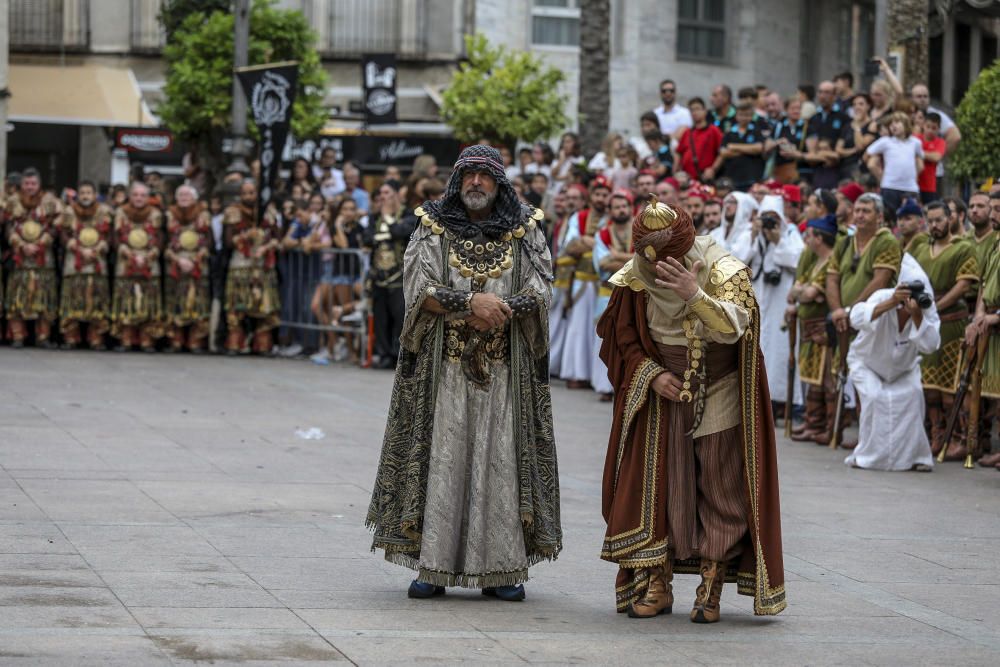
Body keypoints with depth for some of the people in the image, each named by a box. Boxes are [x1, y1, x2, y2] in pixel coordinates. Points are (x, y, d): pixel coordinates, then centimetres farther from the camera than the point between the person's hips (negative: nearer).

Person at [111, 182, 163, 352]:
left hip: (150, 266, 0)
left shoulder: (155, 215, 6)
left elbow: (158, 242, 2)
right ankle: (125, 340, -1)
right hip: (125, 266, 0)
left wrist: (146, 257, -12)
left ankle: (147, 341, -1)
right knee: (126, 304, -4)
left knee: (148, 304, -3)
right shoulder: (121, 214, 6)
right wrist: (132, 256, -11)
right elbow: (118, 240, 1)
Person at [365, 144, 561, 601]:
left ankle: (502, 568, 1)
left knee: (502, 458, -1)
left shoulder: (525, 232, 7)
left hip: (504, 371, 1)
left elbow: (539, 293, -1)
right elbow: (420, 289, -6)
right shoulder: (433, 228, 5)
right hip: (444, 368, -1)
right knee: (440, 459, -2)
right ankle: (431, 565, 0)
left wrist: (496, 310, -16)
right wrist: (471, 301, -17)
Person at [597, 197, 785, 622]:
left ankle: (711, 589, 2)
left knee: (720, 491, -3)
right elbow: (623, 339, 3)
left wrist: (696, 295, -47)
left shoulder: (725, 272, -16)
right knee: (653, 487, 0)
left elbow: (733, 327, -32)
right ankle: (656, 585, 7)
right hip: (662, 396, 2)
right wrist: (652, 375, -12)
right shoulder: (635, 280, -8)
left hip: (719, 399, -2)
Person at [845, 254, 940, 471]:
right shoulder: (883, 297, -31)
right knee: (875, 397, -25)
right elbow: (857, 319, -51)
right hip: (867, 362, -2)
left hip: (904, 367, 2)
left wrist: (917, 315, -49)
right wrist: (891, 303, -62)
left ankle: (913, 455, -6)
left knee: (912, 395, -21)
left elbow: (930, 346, -36)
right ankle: (868, 455, -8)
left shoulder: (926, 308, -23)